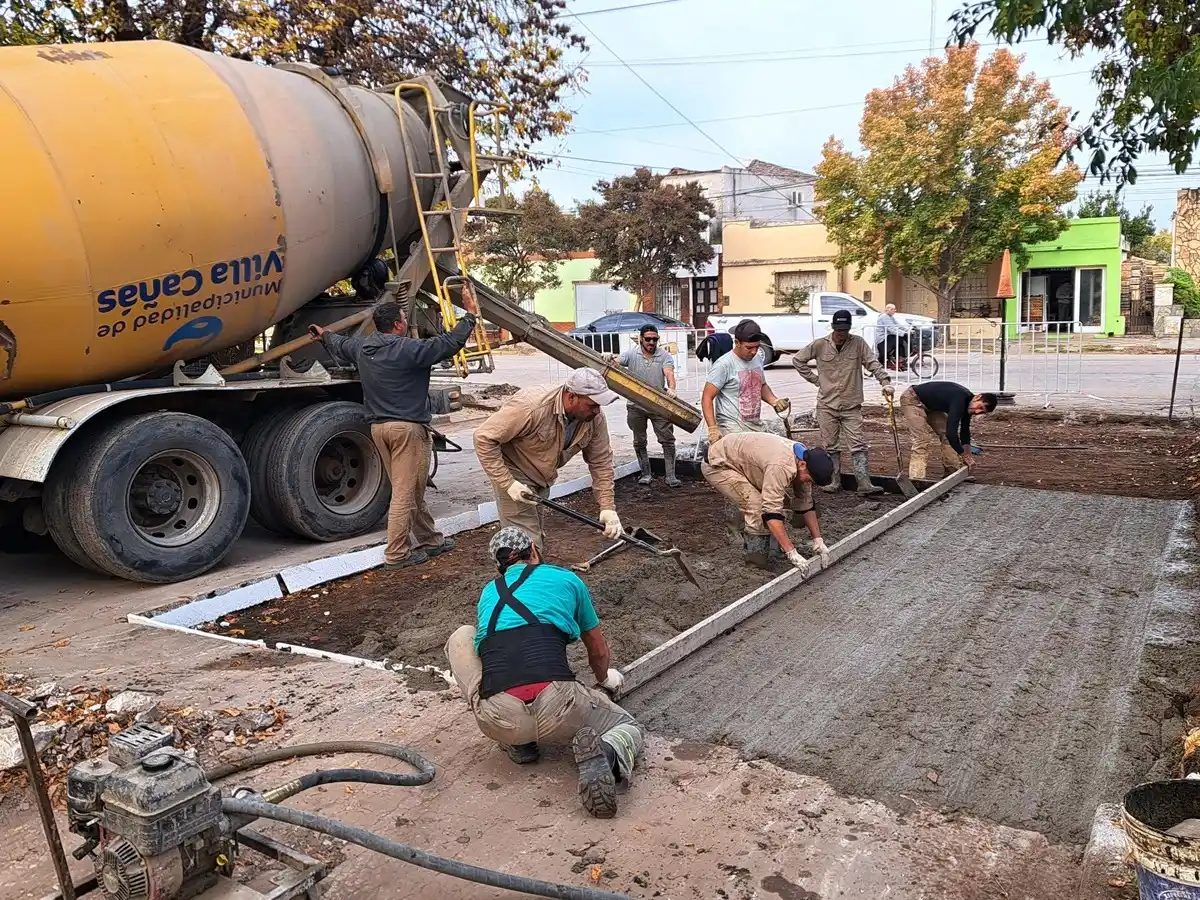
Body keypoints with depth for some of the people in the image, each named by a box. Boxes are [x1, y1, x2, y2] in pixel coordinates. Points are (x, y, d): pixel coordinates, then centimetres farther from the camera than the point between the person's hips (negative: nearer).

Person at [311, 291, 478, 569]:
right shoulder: (409, 349, -15)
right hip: (408, 427, -8)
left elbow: (340, 344, 30)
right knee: (406, 494, -1)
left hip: (379, 427, 8)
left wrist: (325, 335, 52)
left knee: (411, 491, 17)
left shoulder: (362, 347, 8)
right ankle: (396, 554, 3)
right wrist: (470, 316, -2)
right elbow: (450, 343, -14)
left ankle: (431, 540, 27)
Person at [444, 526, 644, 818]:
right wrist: (606, 678, 57)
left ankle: (517, 744, 21)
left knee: (461, 637, 29)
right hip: (558, 711, -2)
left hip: (497, 721, 2)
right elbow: (599, 652, 33)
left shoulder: (488, 593, 27)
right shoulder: (566, 579, 20)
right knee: (630, 727, 27)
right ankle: (606, 754, -11)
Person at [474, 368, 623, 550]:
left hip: (542, 477, 7)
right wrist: (507, 483, -31)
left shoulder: (595, 418, -17)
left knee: (537, 536, 21)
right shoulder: (531, 407, -36)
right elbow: (484, 438, -30)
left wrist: (608, 507, -14)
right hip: (513, 474, -7)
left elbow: (601, 462, -7)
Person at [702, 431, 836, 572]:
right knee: (758, 508, -22)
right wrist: (792, 553, -37)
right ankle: (757, 563, -8)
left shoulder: (804, 461, -7)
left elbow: (806, 504, 3)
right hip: (717, 465, -9)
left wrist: (818, 540, -2)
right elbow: (771, 512, -37)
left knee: (780, 501, 5)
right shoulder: (781, 467, -35)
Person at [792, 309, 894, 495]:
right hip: (827, 405, 0)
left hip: (851, 405, 0)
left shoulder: (858, 343, -2)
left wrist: (885, 382, -18)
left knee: (858, 445, -2)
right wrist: (815, 379, 2)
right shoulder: (819, 345, -2)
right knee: (830, 446, 7)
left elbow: (873, 364, -4)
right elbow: (797, 360, 7)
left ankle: (864, 484, -3)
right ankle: (834, 482, 16)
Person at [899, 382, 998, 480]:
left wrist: (967, 453, -1)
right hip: (912, 399, -10)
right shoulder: (959, 400, -33)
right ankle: (916, 479, -22)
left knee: (945, 435, 7)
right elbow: (951, 432, -36)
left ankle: (954, 472, 16)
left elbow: (964, 430, 9)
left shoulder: (967, 402, -4)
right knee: (923, 440, -20)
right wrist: (964, 454, -23)